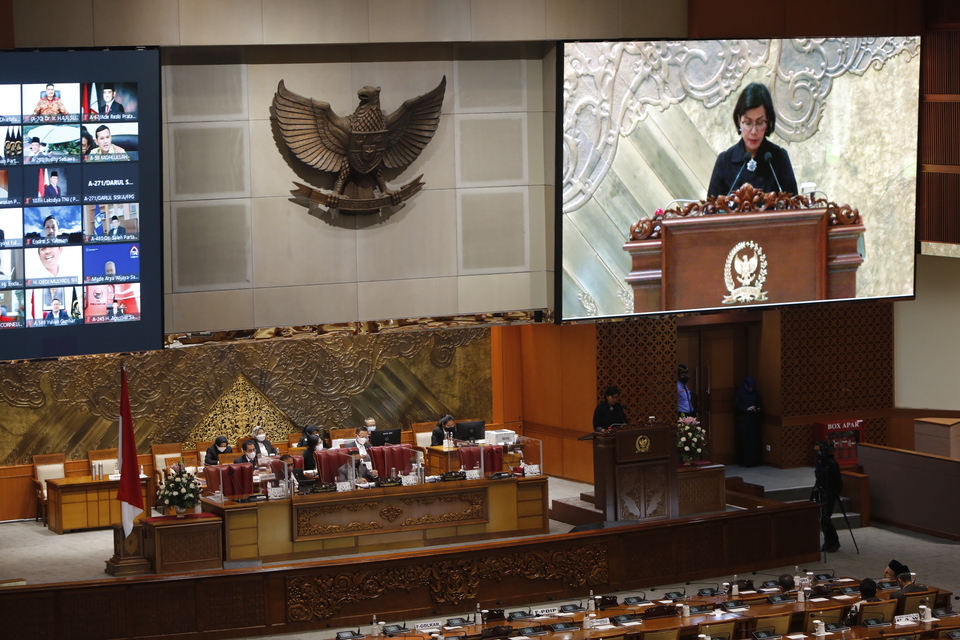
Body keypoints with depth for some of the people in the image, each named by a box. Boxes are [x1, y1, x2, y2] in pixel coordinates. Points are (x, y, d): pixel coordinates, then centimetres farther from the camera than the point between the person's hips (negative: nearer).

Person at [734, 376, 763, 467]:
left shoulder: (755, 393, 7)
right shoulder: (740, 393, -6)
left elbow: (759, 404, 17)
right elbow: (736, 406, -8)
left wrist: (758, 409, -5)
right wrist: (747, 408, -19)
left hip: (754, 420, 4)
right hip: (743, 421, -4)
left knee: (755, 441, 2)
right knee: (744, 441, -5)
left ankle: (754, 461, 6)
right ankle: (744, 461, -1)